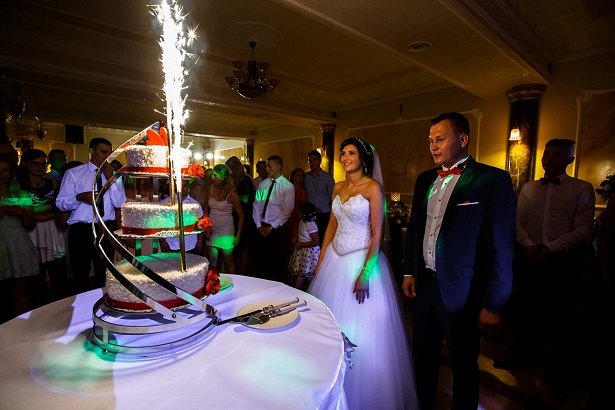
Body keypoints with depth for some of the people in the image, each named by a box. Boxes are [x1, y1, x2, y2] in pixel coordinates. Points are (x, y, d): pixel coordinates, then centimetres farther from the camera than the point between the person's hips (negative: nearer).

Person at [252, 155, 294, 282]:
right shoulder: (263, 184, 8)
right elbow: (256, 205, 6)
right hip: (261, 227, 5)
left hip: (277, 229, -4)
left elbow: (287, 211, -12)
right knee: (260, 258, 13)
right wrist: (258, 225, -3)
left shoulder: (288, 186, -7)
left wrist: (272, 227, -13)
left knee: (277, 261, 7)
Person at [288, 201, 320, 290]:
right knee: (297, 271, 17)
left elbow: (316, 242, -26)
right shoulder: (302, 222, 2)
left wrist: (301, 245, -21)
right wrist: (296, 239, 1)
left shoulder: (311, 225, -26)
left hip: (309, 252, -9)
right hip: (301, 250, 9)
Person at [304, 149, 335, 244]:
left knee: (323, 242, 3)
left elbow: (332, 199, -1)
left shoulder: (328, 178, -3)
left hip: (324, 216, -2)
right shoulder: (305, 176, 6)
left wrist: (332, 217, -3)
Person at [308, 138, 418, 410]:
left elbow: (377, 234, -14)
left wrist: (365, 274, -19)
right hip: (335, 258, 7)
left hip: (362, 259, -6)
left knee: (360, 329, 5)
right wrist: (320, 261, 9)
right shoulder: (338, 187, 8)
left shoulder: (373, 188, -11)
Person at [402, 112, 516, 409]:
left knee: (463, 365, 17)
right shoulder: (425, 180, 6)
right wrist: (409, 272, 9)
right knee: (423, 355, 22)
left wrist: (493, 304, -11)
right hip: (424, 284, 6)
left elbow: (501, 247, -13)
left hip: (462, 292, -5)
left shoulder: (492, 180, -12)